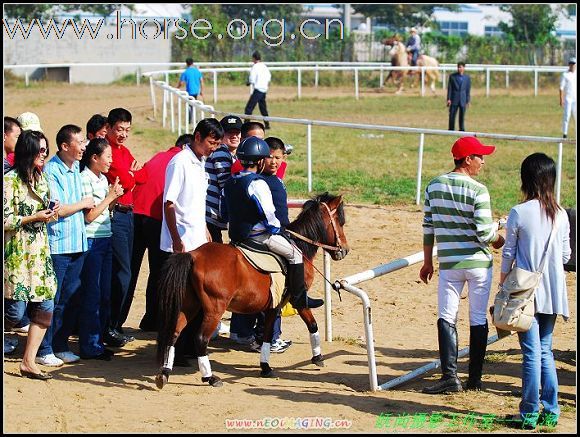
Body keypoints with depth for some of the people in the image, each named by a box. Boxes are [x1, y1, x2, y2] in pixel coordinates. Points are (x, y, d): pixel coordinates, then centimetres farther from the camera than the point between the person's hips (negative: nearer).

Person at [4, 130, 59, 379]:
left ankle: (28, 362, 8)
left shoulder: (41, 178, 13)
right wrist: (34, 218, -16)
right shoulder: (11, 180, -11)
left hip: (40, 251, 8)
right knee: (14, 312, -8)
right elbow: (5, 220, -14)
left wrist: (50, 213, 4)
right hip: (17, 253, -7)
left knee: (45, 308, 1)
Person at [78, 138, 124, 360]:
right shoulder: (85, 179, -12)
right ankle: (89, 346, 2)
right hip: (91, 241, -9)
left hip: (105, 239, 9)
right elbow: (89, 216, -14)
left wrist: (115, 196, 4)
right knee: (92, 294, -4)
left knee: (104, 294, 10)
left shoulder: (102, 179, 14)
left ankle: (97, 341, 18)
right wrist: (110, 196, -10)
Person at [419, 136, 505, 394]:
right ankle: (475, 379, 11)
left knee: (446, 318, 6)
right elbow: (485, 233, -17)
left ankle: (450, 376, -6)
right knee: (478, 320, 8)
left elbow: (428, 228, 5)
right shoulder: (478, 191, -14)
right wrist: (499, 240, 6)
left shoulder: (434, 186, 1)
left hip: (448, 263, 3)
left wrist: (428, 262, 15)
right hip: (478, 262, -3)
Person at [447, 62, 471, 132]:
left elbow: (468, 90, 6)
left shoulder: (467, 77, 3)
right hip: (454, 99, 0)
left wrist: (468, 101, 3)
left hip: (463, 100, 0)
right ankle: (451, 130, 7)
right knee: (452, 115, -1)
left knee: (462, 116, 3)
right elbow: (449, 88, 1)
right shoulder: (452, 76, 1)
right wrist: (448, 99, -5)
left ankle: (462, 130, 12)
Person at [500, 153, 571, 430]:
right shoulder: (561, 215, 1)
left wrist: (503, 283, 8)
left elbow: (508, 254, -5)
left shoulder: (519, 213, -11)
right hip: (553, 292, 4)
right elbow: (566, 255, 8)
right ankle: (550, 410, 14)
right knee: (545, 350, 14)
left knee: (532, 352, -2)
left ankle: (529, 414, 1)